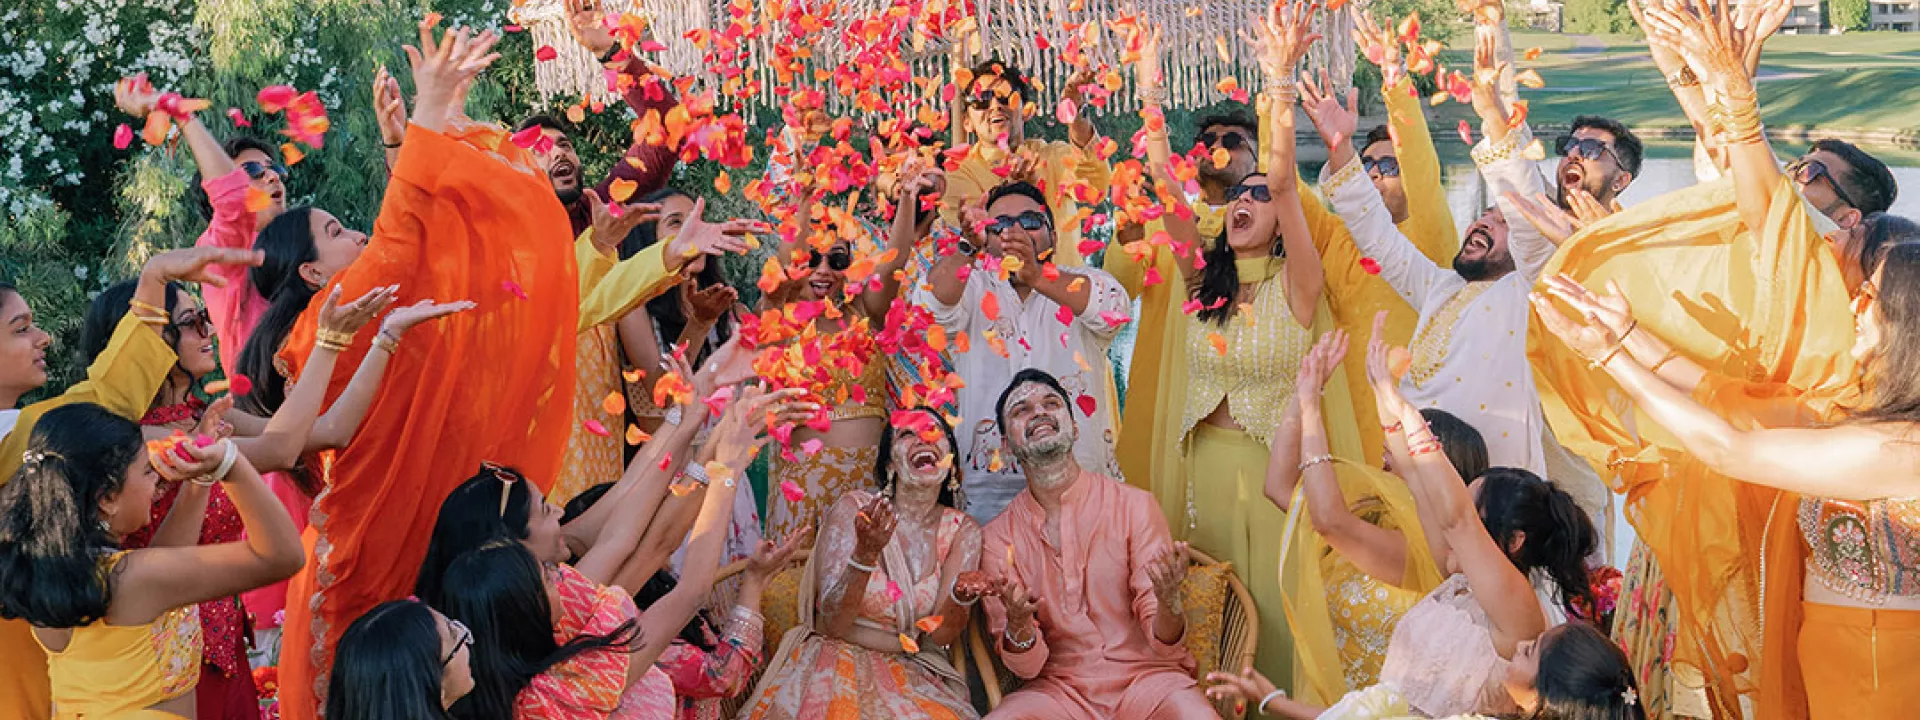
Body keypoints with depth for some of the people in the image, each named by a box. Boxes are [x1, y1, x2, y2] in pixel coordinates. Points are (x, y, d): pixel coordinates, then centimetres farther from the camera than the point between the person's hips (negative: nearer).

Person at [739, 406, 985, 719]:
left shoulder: (962, 531, 0)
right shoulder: (853, 510, -9)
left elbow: (941, 636, -3)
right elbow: (831, 624, -13)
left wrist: (961, 597, -25)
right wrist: (865, 553, -29)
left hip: (915, 676, 3)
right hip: (841, 664, -3)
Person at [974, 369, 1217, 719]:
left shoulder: (1134, 506, -3)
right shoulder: (997, 537, 2)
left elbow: (1162, 645, -5)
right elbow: (1026, 667, -2)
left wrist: (1169, 605, -29)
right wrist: (1018, 626, -25)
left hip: (1143, 676, -1)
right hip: (1058, 687, 1)